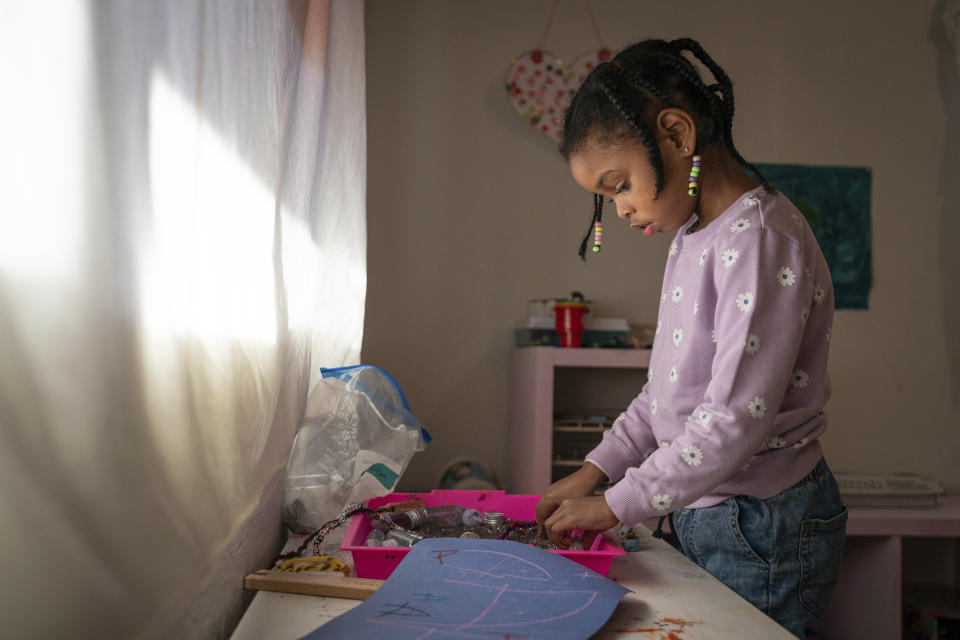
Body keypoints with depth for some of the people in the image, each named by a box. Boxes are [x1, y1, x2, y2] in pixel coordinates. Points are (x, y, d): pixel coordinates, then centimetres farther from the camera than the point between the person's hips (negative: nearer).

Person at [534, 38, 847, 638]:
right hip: (702, 514, 8)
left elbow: (737, 419, -24)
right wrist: (597, 468, 6)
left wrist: (617, 504, -17)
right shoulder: (693, 239, 10)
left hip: (765, 529, -8)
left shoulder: (761, 238, -20)